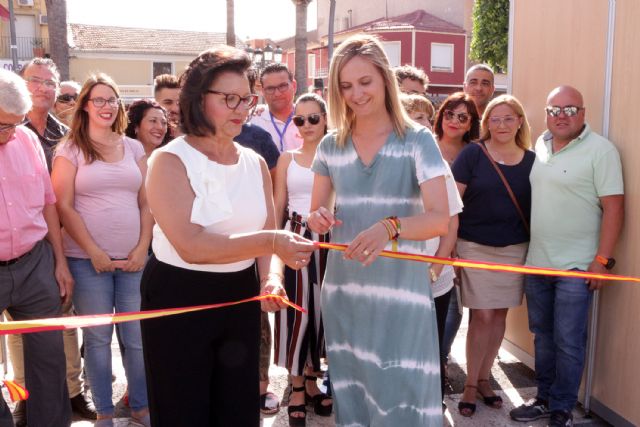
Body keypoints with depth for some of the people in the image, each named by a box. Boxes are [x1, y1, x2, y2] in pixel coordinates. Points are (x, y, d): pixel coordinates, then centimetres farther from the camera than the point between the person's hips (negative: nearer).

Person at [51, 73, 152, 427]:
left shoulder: (133, 148, 11)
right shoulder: (70, 149, 2)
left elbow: (146, 204, 10)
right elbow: (64, 207, -5)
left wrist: (142, 248, -1)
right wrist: (94, 252, -10)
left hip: (133, 259, 3)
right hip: (88, 260, -2)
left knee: (137, 337, 4)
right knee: (97, 338, 5)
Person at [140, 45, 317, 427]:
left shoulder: (255, 163, 5)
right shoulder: (170, 161, -13)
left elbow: (268, 234, 3)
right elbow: (192, 246, -24)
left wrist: (271, 279, -17)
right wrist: (269, 241, -31)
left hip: (241, 297, 5)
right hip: (179, 299, -5)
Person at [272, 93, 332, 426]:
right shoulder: (287, 159, 8)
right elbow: (278, 206, 8)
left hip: (329, 240, 0)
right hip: (295, 239, 0)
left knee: (321, 309, 8)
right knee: (297, 311, 1)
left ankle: (311, 381, 28)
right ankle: (296, 389, 15)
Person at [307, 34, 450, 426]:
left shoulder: (418, 140, -6)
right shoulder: (330, 146, 6)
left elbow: (440, 218, -15)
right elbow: (316, 213, 12)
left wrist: (390, 227, -34)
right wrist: (319, 219, -12)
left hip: (400, 287, -3)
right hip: (343, 286, 4)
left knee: (401, 394, -1)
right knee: (351, 386, 14)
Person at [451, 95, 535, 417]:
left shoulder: (531, 160, 4)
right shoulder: (472, 154, -6)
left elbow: (536, 207, 10)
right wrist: (448, 246, -12)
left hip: (515, 249, 4)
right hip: (476, 248, -3)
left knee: (500, 315, 11)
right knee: (482, 316, -1)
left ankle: (483, 377, 28)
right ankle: (470, 384, 15)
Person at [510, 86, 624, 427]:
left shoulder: (600, 150, -9)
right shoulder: (540, 145, 9)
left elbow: (614, 206, -12)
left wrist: (602, 260, -15)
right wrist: (524, 247, 11)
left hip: (575, 266, -6)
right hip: (536, 261, 6)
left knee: (568, 343, 2)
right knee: (542, 336, 16)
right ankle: (544, 399, 31)